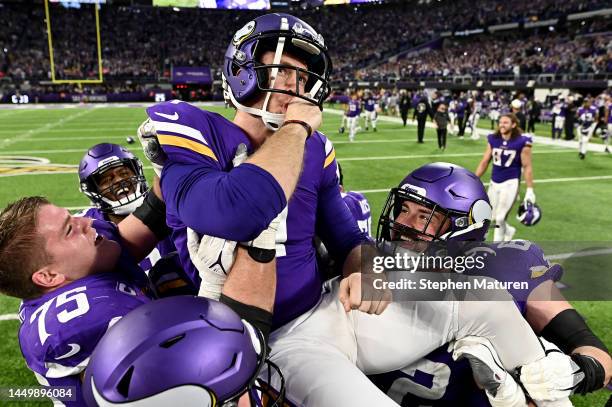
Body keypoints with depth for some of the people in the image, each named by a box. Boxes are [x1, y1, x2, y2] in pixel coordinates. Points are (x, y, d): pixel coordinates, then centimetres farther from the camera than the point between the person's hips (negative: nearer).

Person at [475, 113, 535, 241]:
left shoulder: (522, 142, -11)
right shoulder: (493, 140, 1)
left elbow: (527, 167, -8)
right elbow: (484, 162, 7)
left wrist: (530, 190, -9)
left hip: (510, 183, -5)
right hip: (494, 183, 5)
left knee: (500, 218, -6)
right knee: (493, 217, 13)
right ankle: (509, 231, 43)